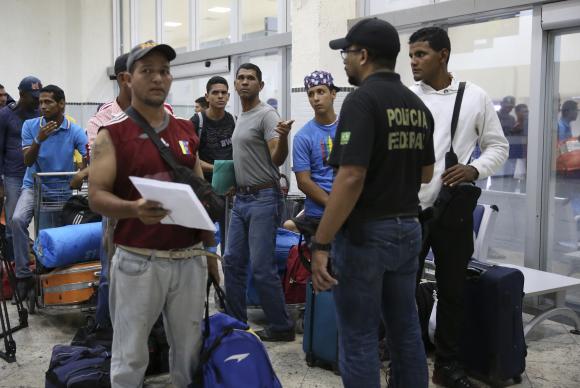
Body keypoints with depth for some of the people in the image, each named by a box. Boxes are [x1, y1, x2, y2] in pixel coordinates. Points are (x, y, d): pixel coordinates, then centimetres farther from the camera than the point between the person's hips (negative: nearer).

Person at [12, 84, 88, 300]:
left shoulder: (75, 131, -9)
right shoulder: (30, 126, -4)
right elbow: (27, 161, -10)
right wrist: (38, 140, -27)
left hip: (61, 190, 0)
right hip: (34, 186, 0)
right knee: (18, 219, -26)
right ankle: (23, 274, -18)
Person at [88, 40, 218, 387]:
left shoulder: (187, 130, 10)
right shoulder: (112, 134, -4)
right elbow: (96, 196, -10)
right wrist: (134, 209, -30)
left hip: (190, 258, 4)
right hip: (138, 260, -4)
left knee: (190, 348, 13)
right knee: (130, 356, 5)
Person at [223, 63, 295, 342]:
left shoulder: (266, 115, -10)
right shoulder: (240, 118, 17)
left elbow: (277, 158, -22)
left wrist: (283, 137, -40)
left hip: (263, 200, -9)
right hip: (241, 198, 9)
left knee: (262, 268, -7)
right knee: (232, 262, 13)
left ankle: (281, 327, 6)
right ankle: (237, 322, 25)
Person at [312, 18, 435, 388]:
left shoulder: (362, 99, -16)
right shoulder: (418, 105, 9)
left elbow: (351, 178, -24)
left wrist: (320, 243, -21)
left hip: (365, 232, -8)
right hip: (408, 229, 8)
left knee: (359, 337, 2)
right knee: (405, 329, 17)